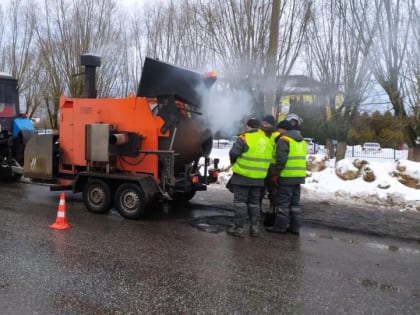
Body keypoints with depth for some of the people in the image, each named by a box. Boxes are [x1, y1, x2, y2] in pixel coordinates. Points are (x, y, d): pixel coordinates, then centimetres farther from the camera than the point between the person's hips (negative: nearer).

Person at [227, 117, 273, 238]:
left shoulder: (244, 138, -11)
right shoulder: (267, 141, 10)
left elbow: (233, 153, -14)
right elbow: (270, 158, 14)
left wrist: (234, 163, 6)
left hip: (243, 176, -6)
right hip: (260, 178, 6)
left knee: (240, 202, 1)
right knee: (254, 203, 16)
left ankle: (238, 228, 3)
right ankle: (255, 227, 18)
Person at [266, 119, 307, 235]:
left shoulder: (283, 140, -10)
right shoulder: (301, 140, 18)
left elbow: (281, 160, -18)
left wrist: (275, 174, -10)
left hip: (286, 177, -8)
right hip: (299, 176, 8)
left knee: (282, 202, -1)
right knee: (295, 203, 13)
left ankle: (280, 226, 4)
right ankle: (295, 227, 17)